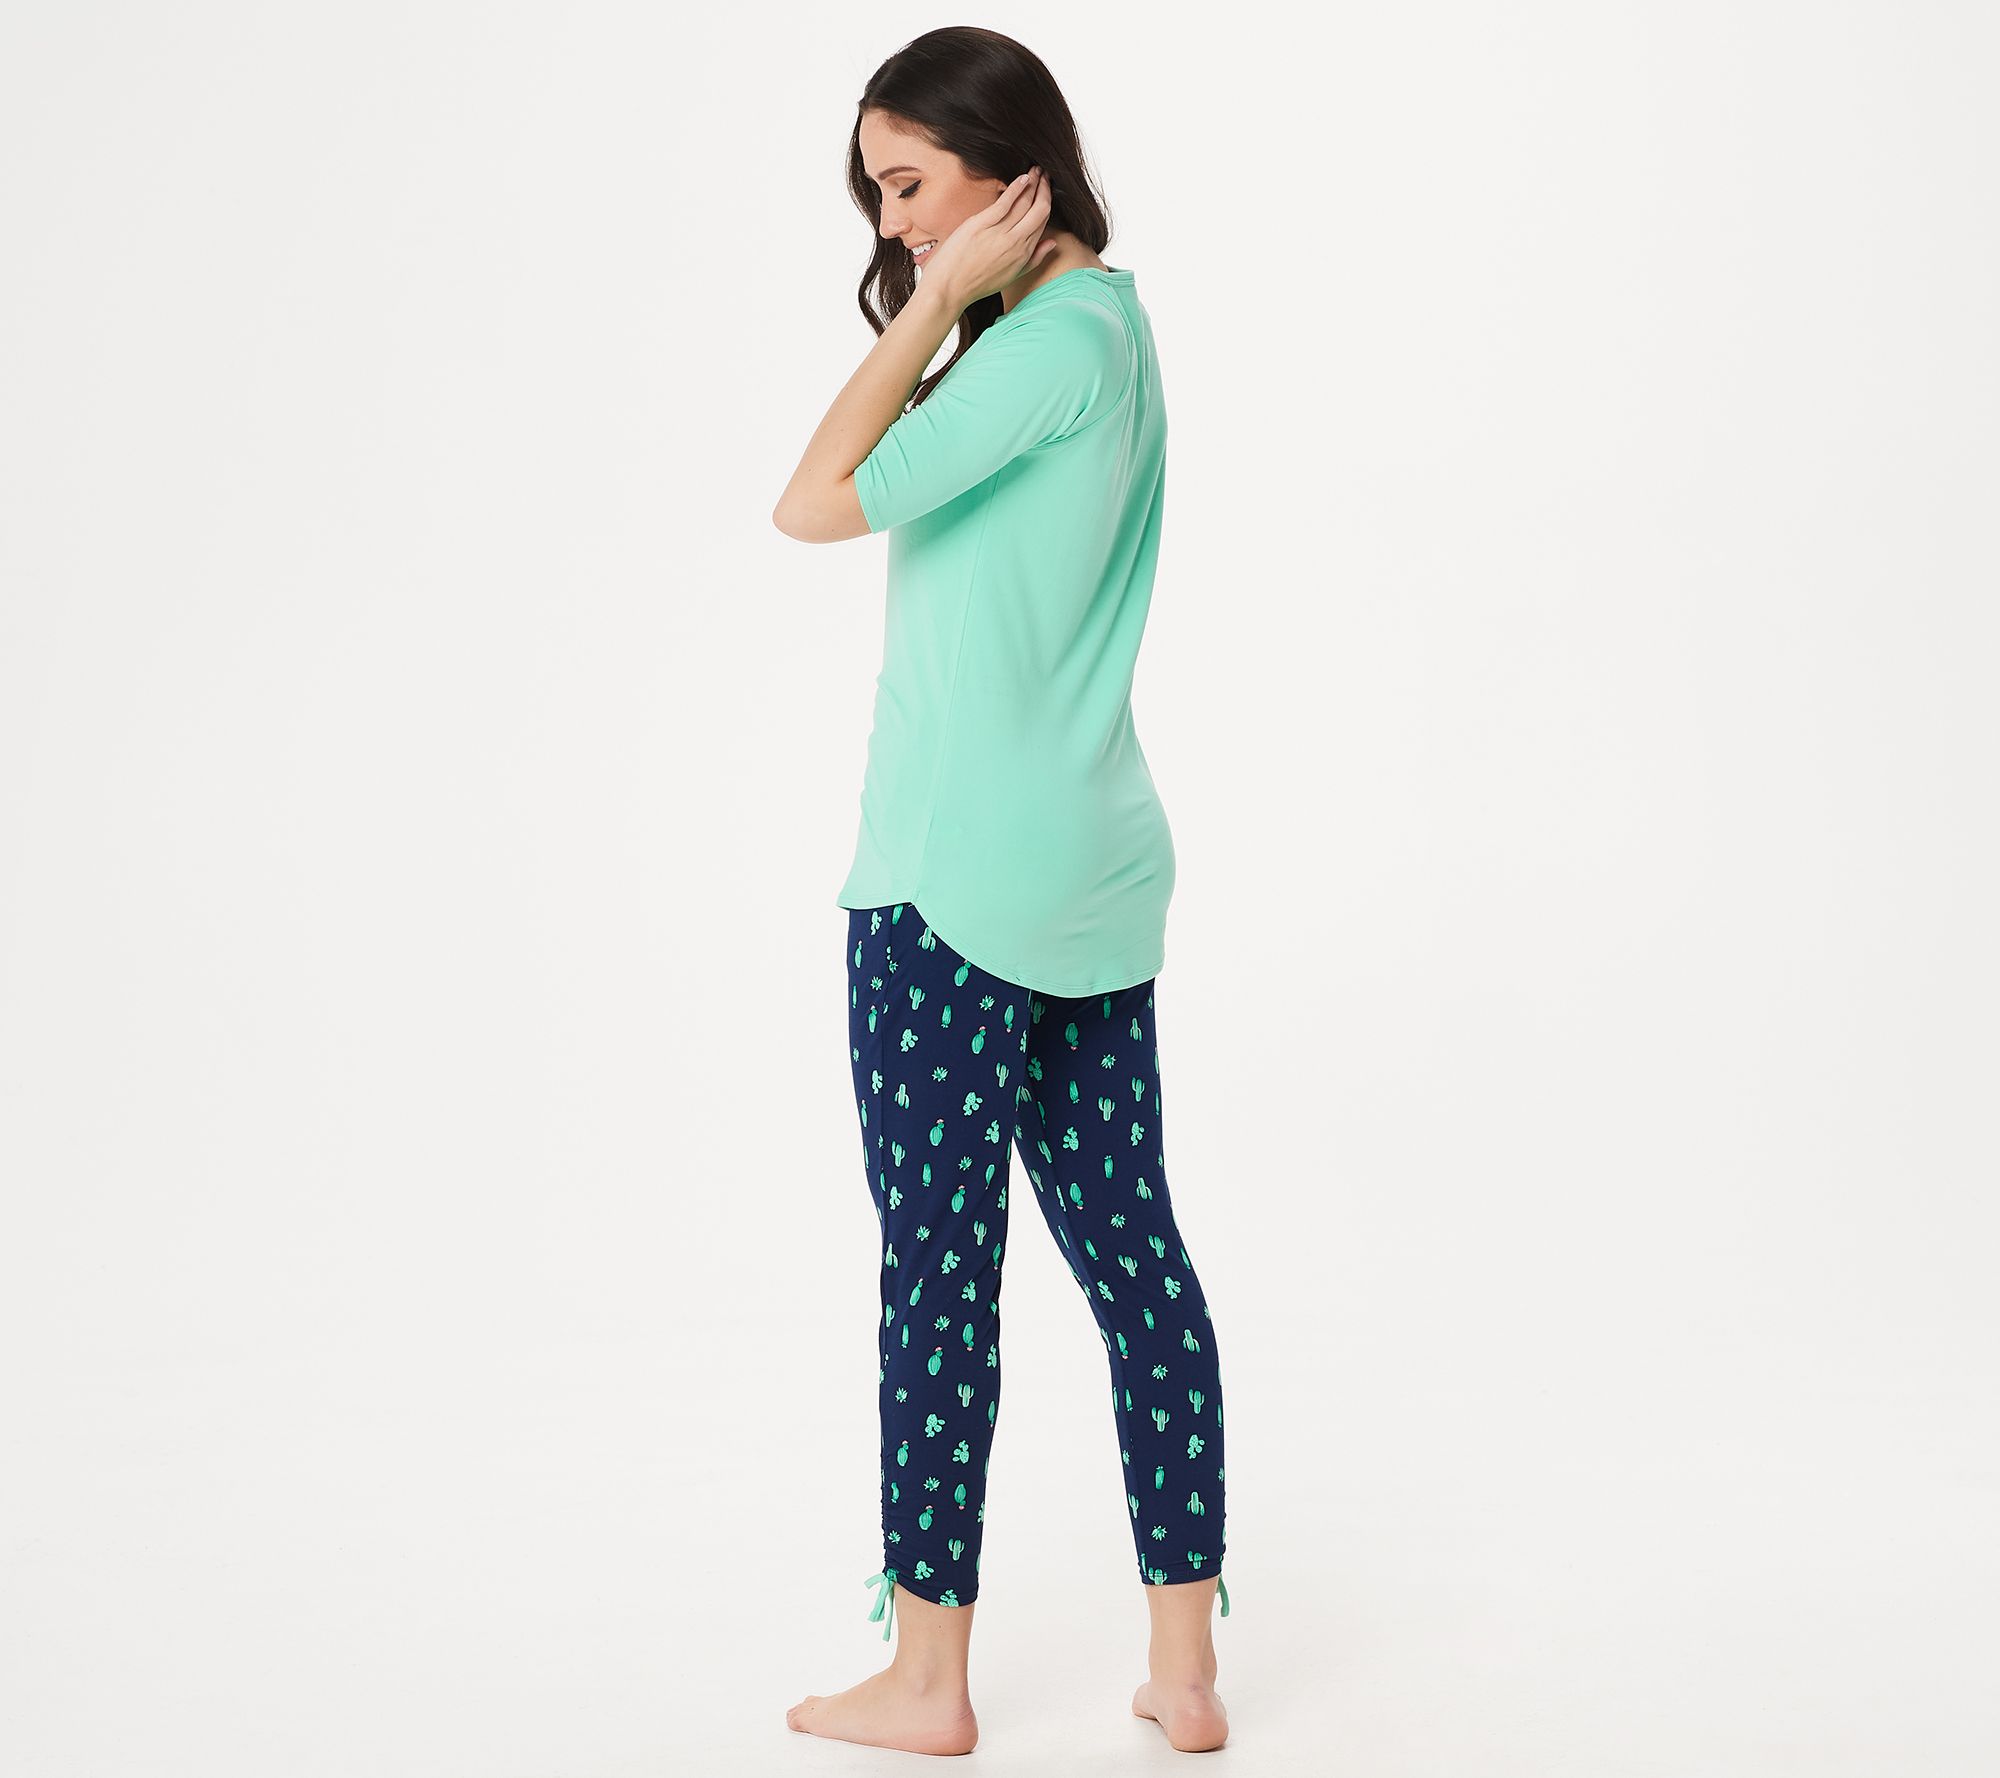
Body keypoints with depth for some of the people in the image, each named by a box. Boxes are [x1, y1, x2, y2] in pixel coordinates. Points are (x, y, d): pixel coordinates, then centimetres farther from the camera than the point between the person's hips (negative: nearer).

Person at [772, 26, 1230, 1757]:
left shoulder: (1060, 338, -15)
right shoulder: (1110, 321, 14)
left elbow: (820, 503, -18)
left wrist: (938, 300, -12)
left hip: (957, 881, -10)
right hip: (1098, 868, 10)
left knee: (940, 1267, 1)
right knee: (1129, 1245, 10)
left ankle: (929, 1678, 14)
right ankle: (1186, 1669, 18)